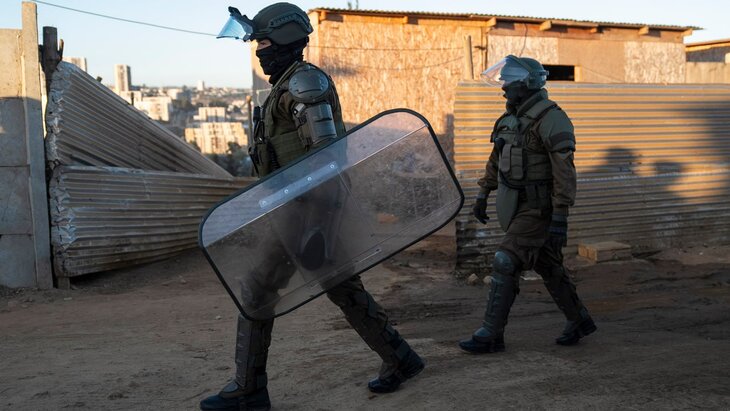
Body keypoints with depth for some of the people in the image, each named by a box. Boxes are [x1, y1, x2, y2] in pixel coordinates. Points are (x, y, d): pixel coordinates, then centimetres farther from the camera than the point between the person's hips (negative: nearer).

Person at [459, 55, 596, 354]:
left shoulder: (550, 119, -20)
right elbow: (497, 158, 19)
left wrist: (560, 218, -25)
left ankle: (490, 335, -3)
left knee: (505, 263, -11)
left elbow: (564, 172, -23)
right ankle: (579, 321, 32)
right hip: (519, 205, 9)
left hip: (539, 208, -9)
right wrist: (482, 194, 19)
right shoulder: (513, 117, 8)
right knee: (546, 266, 16)